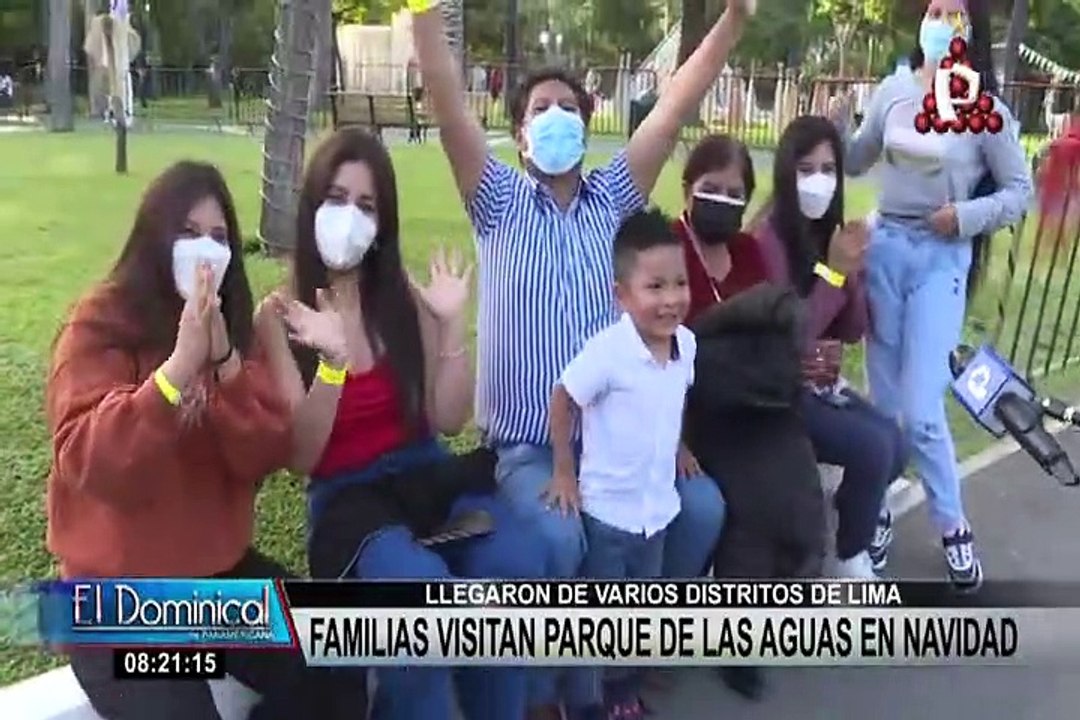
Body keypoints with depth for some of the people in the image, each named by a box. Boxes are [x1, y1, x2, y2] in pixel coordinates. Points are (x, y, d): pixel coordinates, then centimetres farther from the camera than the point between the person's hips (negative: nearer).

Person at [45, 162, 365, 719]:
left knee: (336, 672, -8)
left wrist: (226, 361, -21)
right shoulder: (99, 326, -10)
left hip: (219, 566, 5)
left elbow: (263, 458, -6)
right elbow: (90, 465, -22)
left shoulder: (232, 325, 4)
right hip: (117, 584, -4)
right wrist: (178, 366, -32)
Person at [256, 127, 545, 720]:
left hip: (428, 475, 3)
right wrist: (332, 360, -24)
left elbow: (449, 421, 0)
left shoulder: (407, 299, 4)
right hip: (346, 494, -3)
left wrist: (452, 324, -10)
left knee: (516, 562, -27)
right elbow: (301, 457, -10)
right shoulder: (280, 314, -4)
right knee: (421, 584, -34)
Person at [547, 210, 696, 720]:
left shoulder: (686, 343, -6)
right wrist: (564, 473, -12)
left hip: (659, 505, 6)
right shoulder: (608, 351, -25)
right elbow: (562, 401, -15)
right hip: (606, 507, -6)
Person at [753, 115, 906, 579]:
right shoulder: (769, 240, -18)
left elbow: (853, 331, 6)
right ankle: (852, 558, 5)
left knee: (895, 445, -11)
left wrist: (853, 273, -11)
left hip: (823, 382, 7)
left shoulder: (832, 234, 3)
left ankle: (844, 515, 18)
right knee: (872, 447, -19)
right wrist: (832, 269, -23)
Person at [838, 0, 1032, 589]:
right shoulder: (893, 91, 1)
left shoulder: (984, 109, -5)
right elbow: (857, 163, 11)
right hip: (884, 245, 3)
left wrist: (966, 216, -14)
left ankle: (952, 528, 16)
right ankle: (878, 511, 27)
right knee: (882, 400, 10)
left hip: (941, 257, -3)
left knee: (921, 409, -6)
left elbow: (1020, 191, 1)